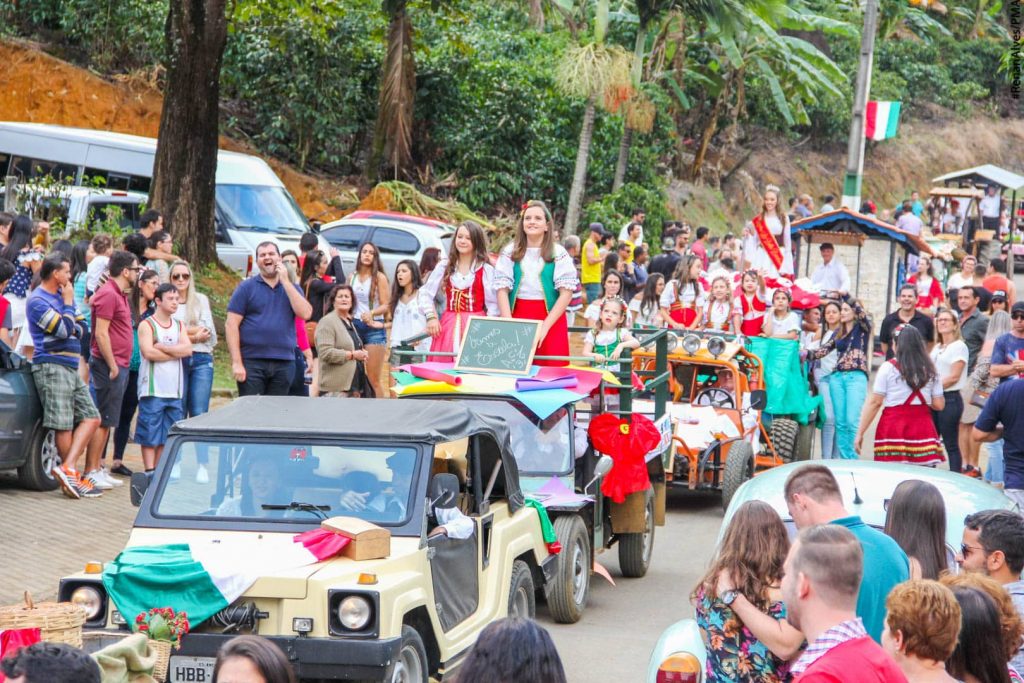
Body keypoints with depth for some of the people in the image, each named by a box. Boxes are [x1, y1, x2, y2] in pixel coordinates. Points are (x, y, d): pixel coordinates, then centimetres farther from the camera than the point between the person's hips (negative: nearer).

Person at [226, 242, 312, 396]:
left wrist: (285, 281, -4)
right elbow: (231, 325, -2)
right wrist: (236, 363, -11)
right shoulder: (246, 288, 4)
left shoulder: (291, 287, 14)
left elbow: (305, 313, -4)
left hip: (284, 364, 3)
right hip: (252, 362, -3)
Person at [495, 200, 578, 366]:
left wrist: (545, 326, -12)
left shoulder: (558, 253, 0)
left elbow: (567, 292, -5)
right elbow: (502, 290, 1)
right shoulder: (510, 252, 5)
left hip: (551, 322, -1)